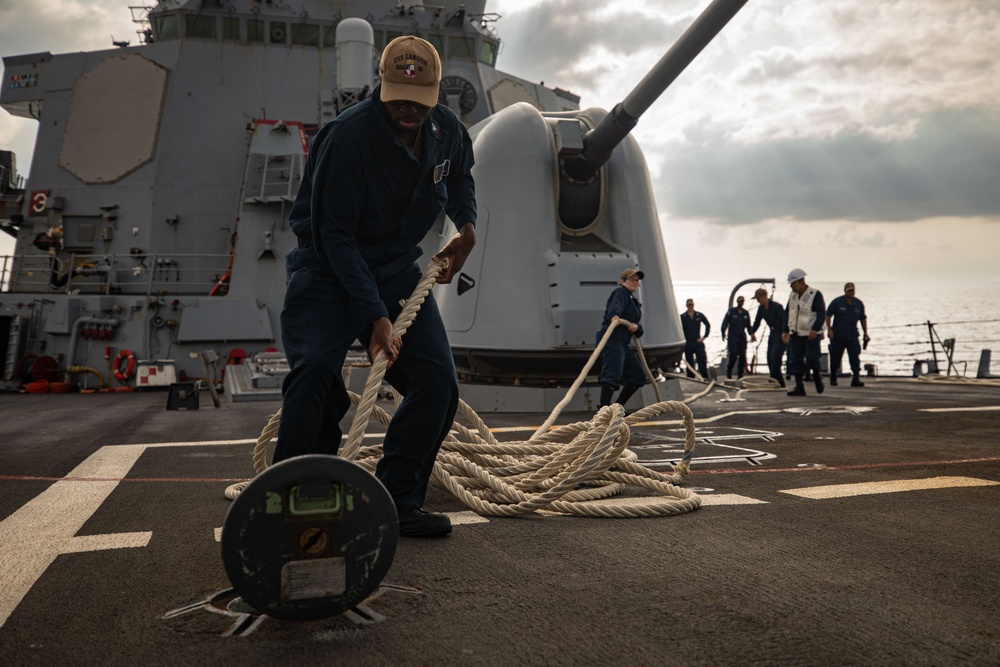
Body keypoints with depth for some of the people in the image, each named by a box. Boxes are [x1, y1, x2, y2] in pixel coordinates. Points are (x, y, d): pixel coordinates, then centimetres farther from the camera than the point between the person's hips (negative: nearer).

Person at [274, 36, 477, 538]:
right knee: (315, 371, -27)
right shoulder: (348, 136, -23)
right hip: (327, 270, -5)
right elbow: (334, 234, -23)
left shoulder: (448, 131, -2)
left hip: (397, 270, 6)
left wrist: (467, 226, 3)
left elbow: (460, 176, 23)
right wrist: (376, 315, -28)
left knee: (438, 381, -6)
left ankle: (398, 501, 5)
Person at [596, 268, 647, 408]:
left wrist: (636, 327, -5)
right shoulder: (621, 292, 0)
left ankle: (618, 406, 19)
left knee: (638, 376, 13)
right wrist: (614, 316, -48)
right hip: (611, 340, -10)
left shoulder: (633, 300, 27)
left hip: (622, 344, 10)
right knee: (613, 373, -25)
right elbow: (615, 308, -24)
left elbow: (639, 332, 20)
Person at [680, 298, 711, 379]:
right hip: (688, 343, -1)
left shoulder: (699, 315, 6)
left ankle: (705, 377, -5)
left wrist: (704, 336, 6)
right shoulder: (682, 317, -1)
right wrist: (682, 339, -5)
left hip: (698, 342, 1)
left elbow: (708, 325, 13)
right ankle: (691, 378, 11)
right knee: (689, 362, 4)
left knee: (702, 360, -7)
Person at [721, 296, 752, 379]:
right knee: (733, 355, -12)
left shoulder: (746, 313, 13)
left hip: (742, 338, 4)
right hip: (732, 337, -4)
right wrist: (723, 333, -14)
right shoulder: (731, 311, 1)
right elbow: (725, 322, -3)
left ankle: (740, 374, 4)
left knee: (742, 356, -3)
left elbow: (748, 325, 19)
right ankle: (729, 370, 11)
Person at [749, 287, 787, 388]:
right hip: (772, 333, 8)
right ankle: (779, 382, 10)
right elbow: (757, 321, 20)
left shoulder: (776, 306, -18)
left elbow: (785, 320, -20)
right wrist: (752, 332, 15)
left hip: (780, 334, -8)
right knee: (770, 358, 5)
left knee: (775, 358, -14)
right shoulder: (761, 308, 6)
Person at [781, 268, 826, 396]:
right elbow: (787, 314, 15)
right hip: (795, 335, 6)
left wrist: (815, 329, -25)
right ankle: (799, 387, 4)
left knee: (812, 359, -9)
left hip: (812, 334, -6)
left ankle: (817, 376, 21)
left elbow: (821, 313, -14)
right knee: (795, 361, 1)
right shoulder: (792, 296, 13)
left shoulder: (815, 294, -7)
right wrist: (785, 331, 7)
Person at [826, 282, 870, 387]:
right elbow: (828, 316, -4)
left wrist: (865, 333, 13)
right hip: (838, 336, -2)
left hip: (852, 336, 2)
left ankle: (856, 379, -13)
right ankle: (833, 378, 23)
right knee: (835, 358, 6)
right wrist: (830, 330, -14)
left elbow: (863, 319, 17)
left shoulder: (859, 304, 8)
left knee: (855, 357, -11)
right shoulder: (837, 302, -3)